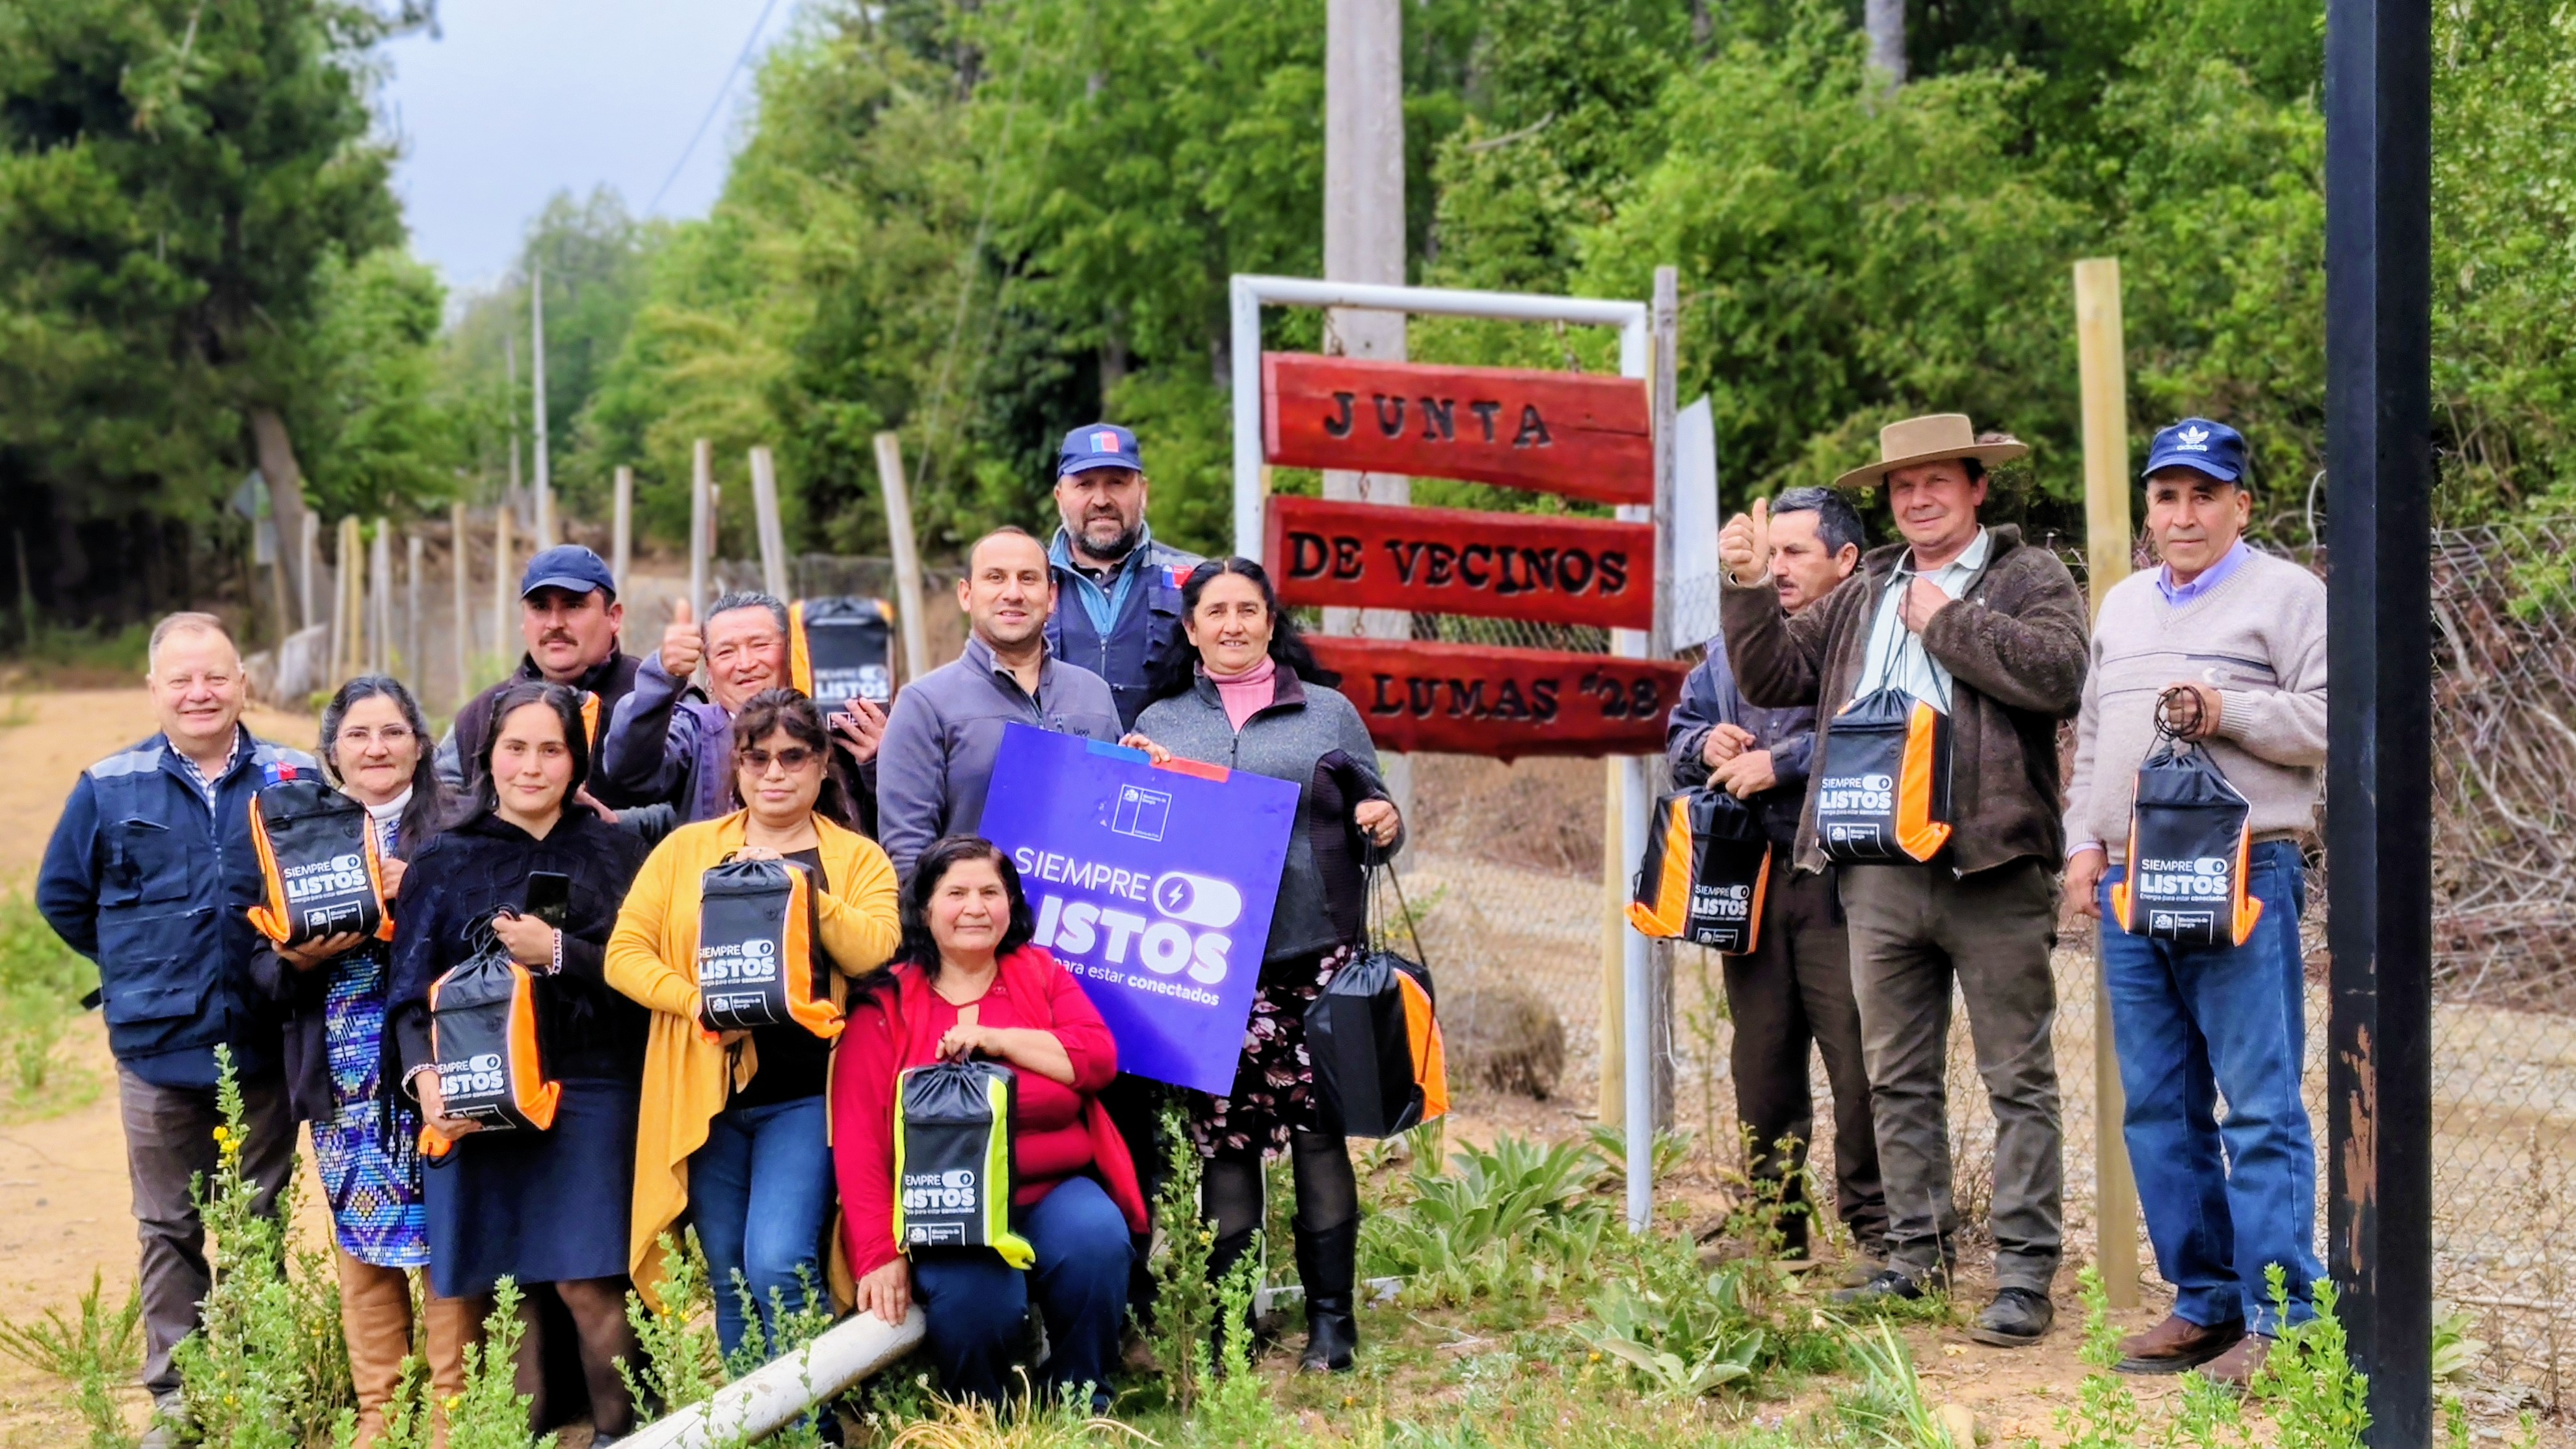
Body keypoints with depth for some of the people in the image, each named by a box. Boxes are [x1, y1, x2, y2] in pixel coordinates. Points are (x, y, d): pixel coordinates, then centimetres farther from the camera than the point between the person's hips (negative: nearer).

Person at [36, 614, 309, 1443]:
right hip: (157, 1048, 1)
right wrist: (137, 965, 9)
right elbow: (62, 896, 13)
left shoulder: (298, 782, -1)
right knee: (169, 1230, 7)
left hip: (264, 1048, 0)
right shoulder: (109, 788, 2)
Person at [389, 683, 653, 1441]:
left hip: (589, 1092, -1)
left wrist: (558, 952, -11)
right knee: (503, 1287, 1)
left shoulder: (614, 852, 8)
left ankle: (620, 1428, 6)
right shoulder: (445, 861, 10)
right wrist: (424, 1076, -11)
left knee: (585, 1282, -8)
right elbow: (411, 990, 5)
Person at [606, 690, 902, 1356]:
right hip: (705, 1092, 3)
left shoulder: (859, 859, 7)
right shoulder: (685, 849, 10)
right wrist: (697, 1003, -12)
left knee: (777, 1264, -16)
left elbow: (871, 950, -10)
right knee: (728, 1281, 8)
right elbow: (625, 952, 3)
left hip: (804, 1094, -3)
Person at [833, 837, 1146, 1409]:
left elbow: (1097, 1057, -4)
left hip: (1053, 1192, 2)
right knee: (975, 1297, -32)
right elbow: (859, 1141, -6)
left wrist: (998, 1040, -13)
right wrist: (881, 1254, -16)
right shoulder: (886, 1005, 2)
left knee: (1096, 1242, -30)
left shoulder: (1042, 975, 12)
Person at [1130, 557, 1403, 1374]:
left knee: (1317, 1128, 0)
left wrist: (1384, 826, -8)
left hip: (1315, 954, -1)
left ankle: (1330, 1317, 8)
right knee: (1223, 1134, 0)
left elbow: (1370, 819, 14)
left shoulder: (1328, 712, 12)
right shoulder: (1161, 723, 14)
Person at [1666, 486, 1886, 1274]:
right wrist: (1706, 744, 4)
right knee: (1761, 1063, 11)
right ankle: (1772, 1229, 19)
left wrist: (1781, 764, -15)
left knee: (1859, 1061, -7)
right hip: (1749, 878, 7)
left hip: (1839, 882, -7)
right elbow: (1680, 730, 26)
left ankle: (1877, 1231, 1)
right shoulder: (1737, 637, 20)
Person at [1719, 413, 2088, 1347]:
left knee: (2018, 1080, -1)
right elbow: (1775, 678, 15)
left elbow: (2058, 675, -17)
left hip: (1992, 866, -6)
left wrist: (1946, 622, -9)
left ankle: (2025, 1276, 2)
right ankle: (1918, 1255, 22)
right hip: (1880, 875, 6)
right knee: (1898, 1080, 12)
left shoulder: (2030, 578, 2)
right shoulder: (1863, 596, 19)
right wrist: (1749, 587, 3)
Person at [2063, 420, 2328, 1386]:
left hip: (2240, 879, -7)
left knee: (2260, 1107, -8)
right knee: (2158, 1108, 8)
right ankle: (2204, 1303, 16)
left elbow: (2331, 723, -6)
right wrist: (2085, 840, 14)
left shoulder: (2285, 594, 2)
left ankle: (2278, 1319, -5)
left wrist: (2228, 711, -16)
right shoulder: (2122, 605, 22)